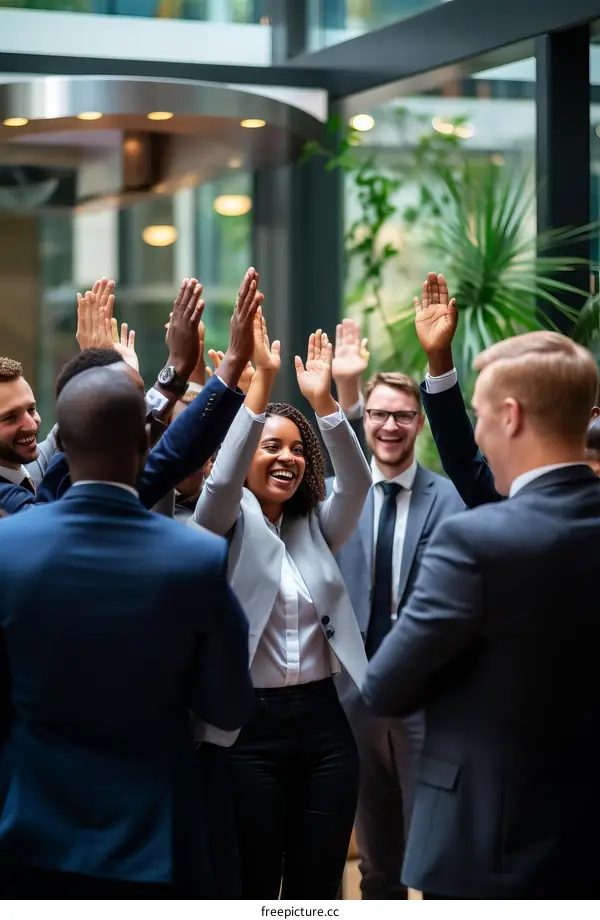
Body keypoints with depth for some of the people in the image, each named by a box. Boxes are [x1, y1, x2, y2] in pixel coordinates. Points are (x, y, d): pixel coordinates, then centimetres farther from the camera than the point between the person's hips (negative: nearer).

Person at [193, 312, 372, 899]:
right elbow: (221, 480, -21)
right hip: (251, 726, -4)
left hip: (323, 723, 4)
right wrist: (263, 381, -29)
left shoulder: (316, 526, 10)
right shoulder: (229, 524, 0)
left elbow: (357, 482, -7)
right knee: (253, 891, 4)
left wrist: (322, 399, -21)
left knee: (318, 890, 9)